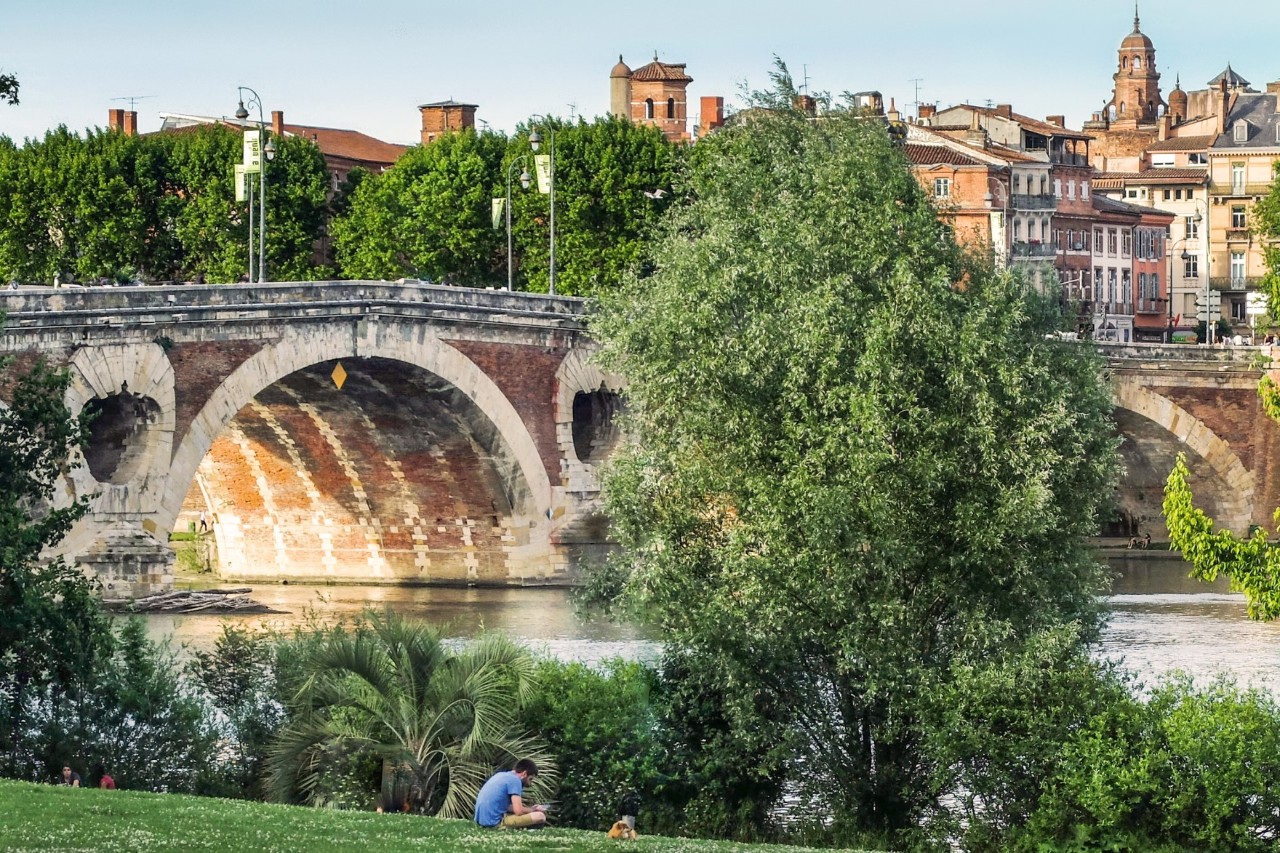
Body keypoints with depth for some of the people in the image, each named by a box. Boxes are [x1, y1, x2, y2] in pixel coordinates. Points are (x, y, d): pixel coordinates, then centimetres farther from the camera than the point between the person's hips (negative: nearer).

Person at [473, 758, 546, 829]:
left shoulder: (500, 775, 18)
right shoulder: (515, 780, -9)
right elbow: (519, 811, -14)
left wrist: (530, 808, 23)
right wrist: (533, 810, 6)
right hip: (496, 821, -9)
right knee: (540, 816, -15)